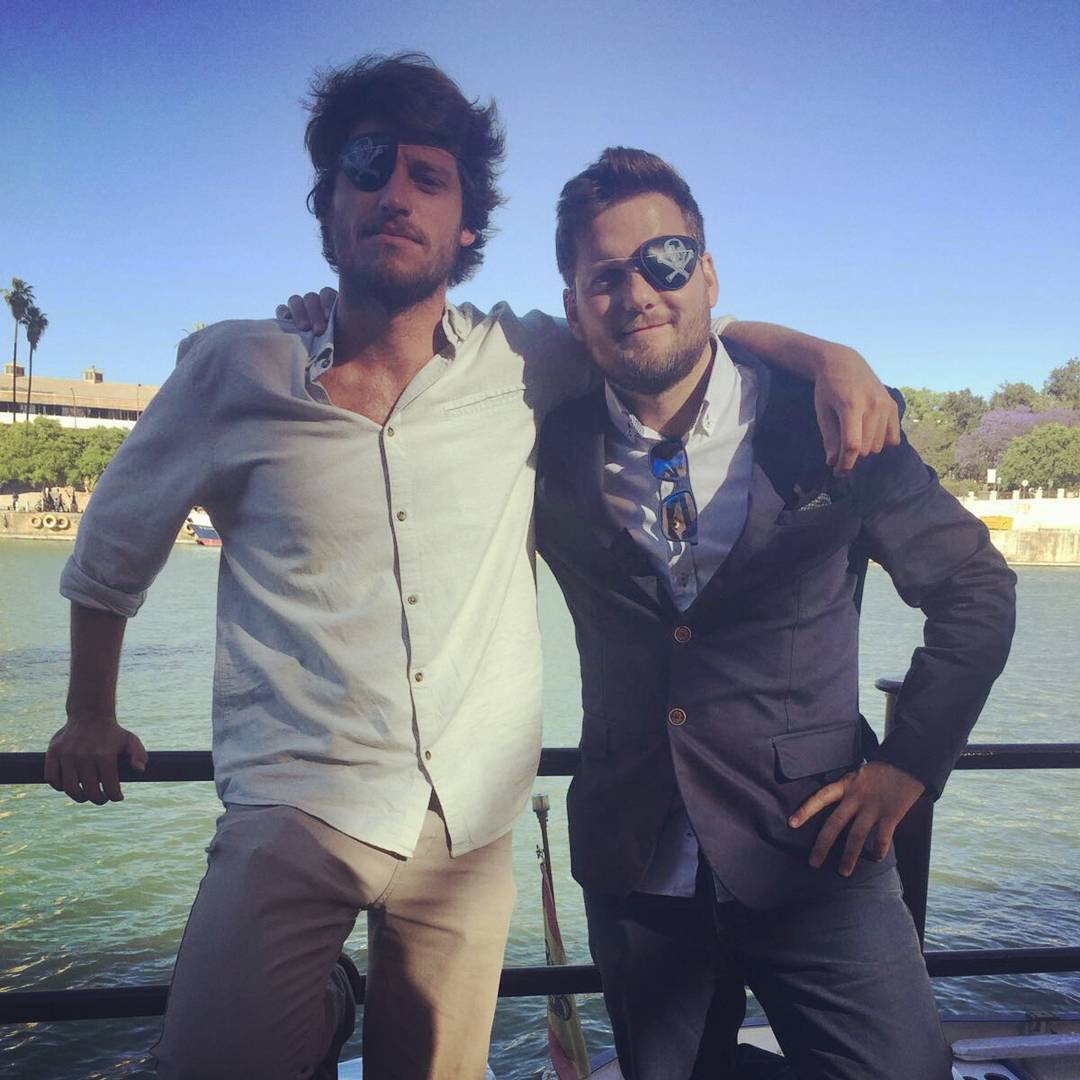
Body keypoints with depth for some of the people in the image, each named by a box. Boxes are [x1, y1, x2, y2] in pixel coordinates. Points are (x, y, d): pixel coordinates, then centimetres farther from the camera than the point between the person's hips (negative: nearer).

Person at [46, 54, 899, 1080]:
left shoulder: (518, 363, 0)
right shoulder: (235, 370, -2)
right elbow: (112, 544, 12)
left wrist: (826, 352, -4)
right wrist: (89, 717, 21)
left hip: (473, 826, 2)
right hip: (296, 808, -1)